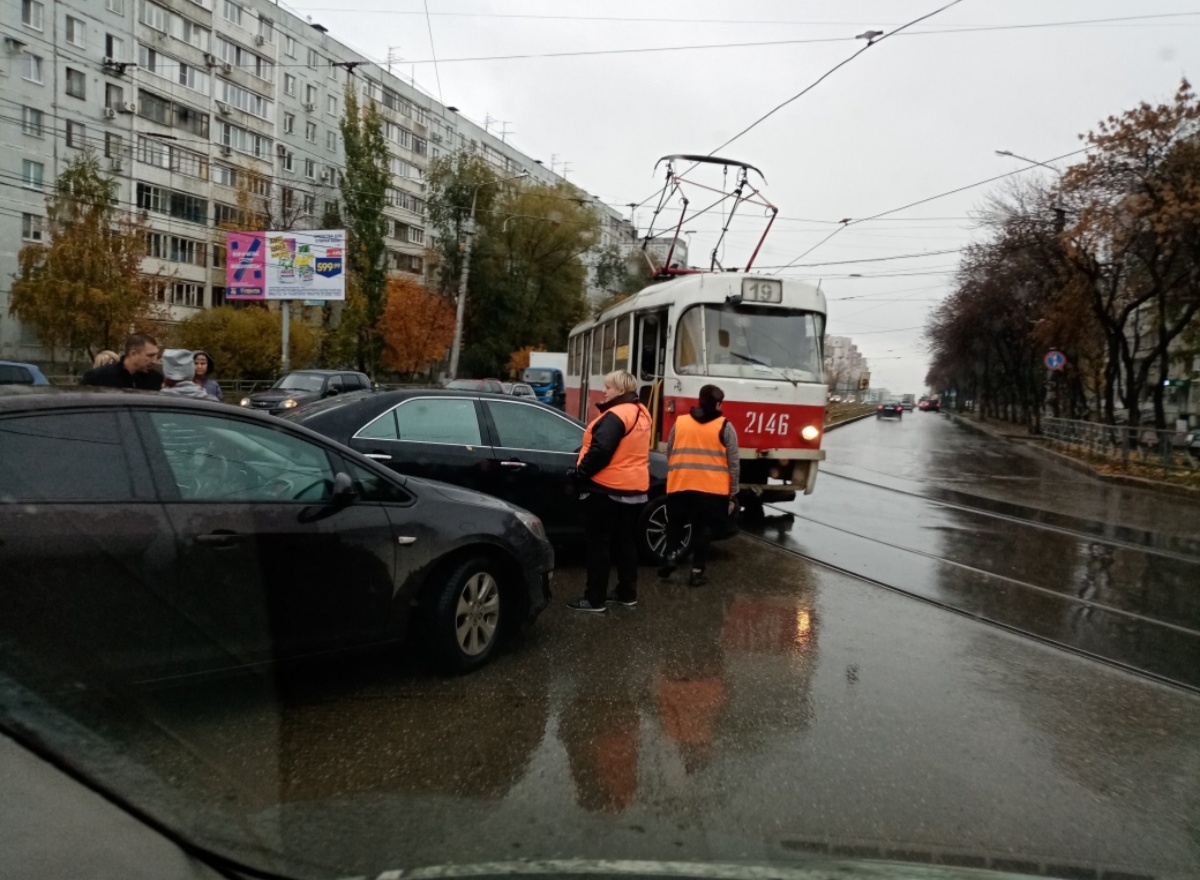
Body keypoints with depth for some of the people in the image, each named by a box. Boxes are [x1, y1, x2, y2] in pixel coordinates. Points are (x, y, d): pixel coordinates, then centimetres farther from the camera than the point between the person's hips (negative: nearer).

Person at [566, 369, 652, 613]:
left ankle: (595, 599, 3)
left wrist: (582, 470, -15)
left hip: (606, 488, -9)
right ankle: (628, 594, 23)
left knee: (599, 543, -1)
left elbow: (600, 450, -28)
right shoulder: (641, 413, 11)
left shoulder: (616, 416, -20)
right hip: (634, 488, 9)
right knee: (625, 541, 16)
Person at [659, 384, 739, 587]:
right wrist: (733, 494, 4)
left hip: (679, 485, 2)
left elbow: (669, 455, 14)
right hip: (712, 488, -2)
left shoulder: (679, 422, 8)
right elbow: (733, 464, -1)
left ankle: (671, 556, 4)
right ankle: (697, 572, 7)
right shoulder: (725, 427, 0)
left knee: (675, 523, 20)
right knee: (703, 529, 6)